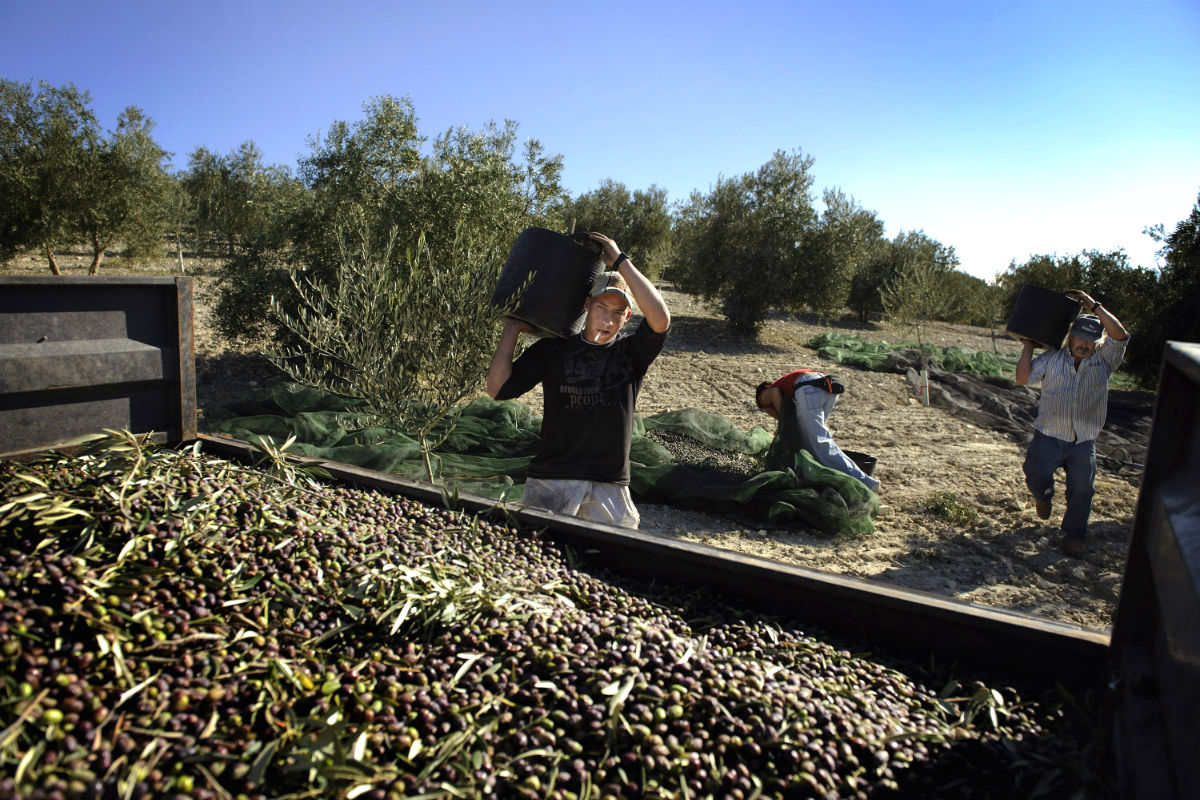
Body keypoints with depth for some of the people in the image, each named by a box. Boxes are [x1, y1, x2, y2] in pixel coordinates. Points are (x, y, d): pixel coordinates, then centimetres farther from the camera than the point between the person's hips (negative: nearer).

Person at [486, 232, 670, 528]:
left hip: (610, 486, 0)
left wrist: (620, 261, -11)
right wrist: (514, 326, 0)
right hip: (550, 481, 0)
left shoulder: (631, 352, 5)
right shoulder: (552, 349, 7)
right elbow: (498, 388, 2)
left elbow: (661, 319, -16)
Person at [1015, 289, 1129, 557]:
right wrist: (1028, 346, 1)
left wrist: (1093, 306, -10)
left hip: (1083, 443, 1)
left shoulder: (1103, 360, 7)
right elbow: (1022, 378, -3)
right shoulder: (1052, 359, 5)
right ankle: (1044, 495, 25)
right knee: (1036, 478, -12)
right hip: (1048, 437, -1)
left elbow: (1120, 336, -9)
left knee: (1082, 490, 2)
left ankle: (1074, 535, 20)